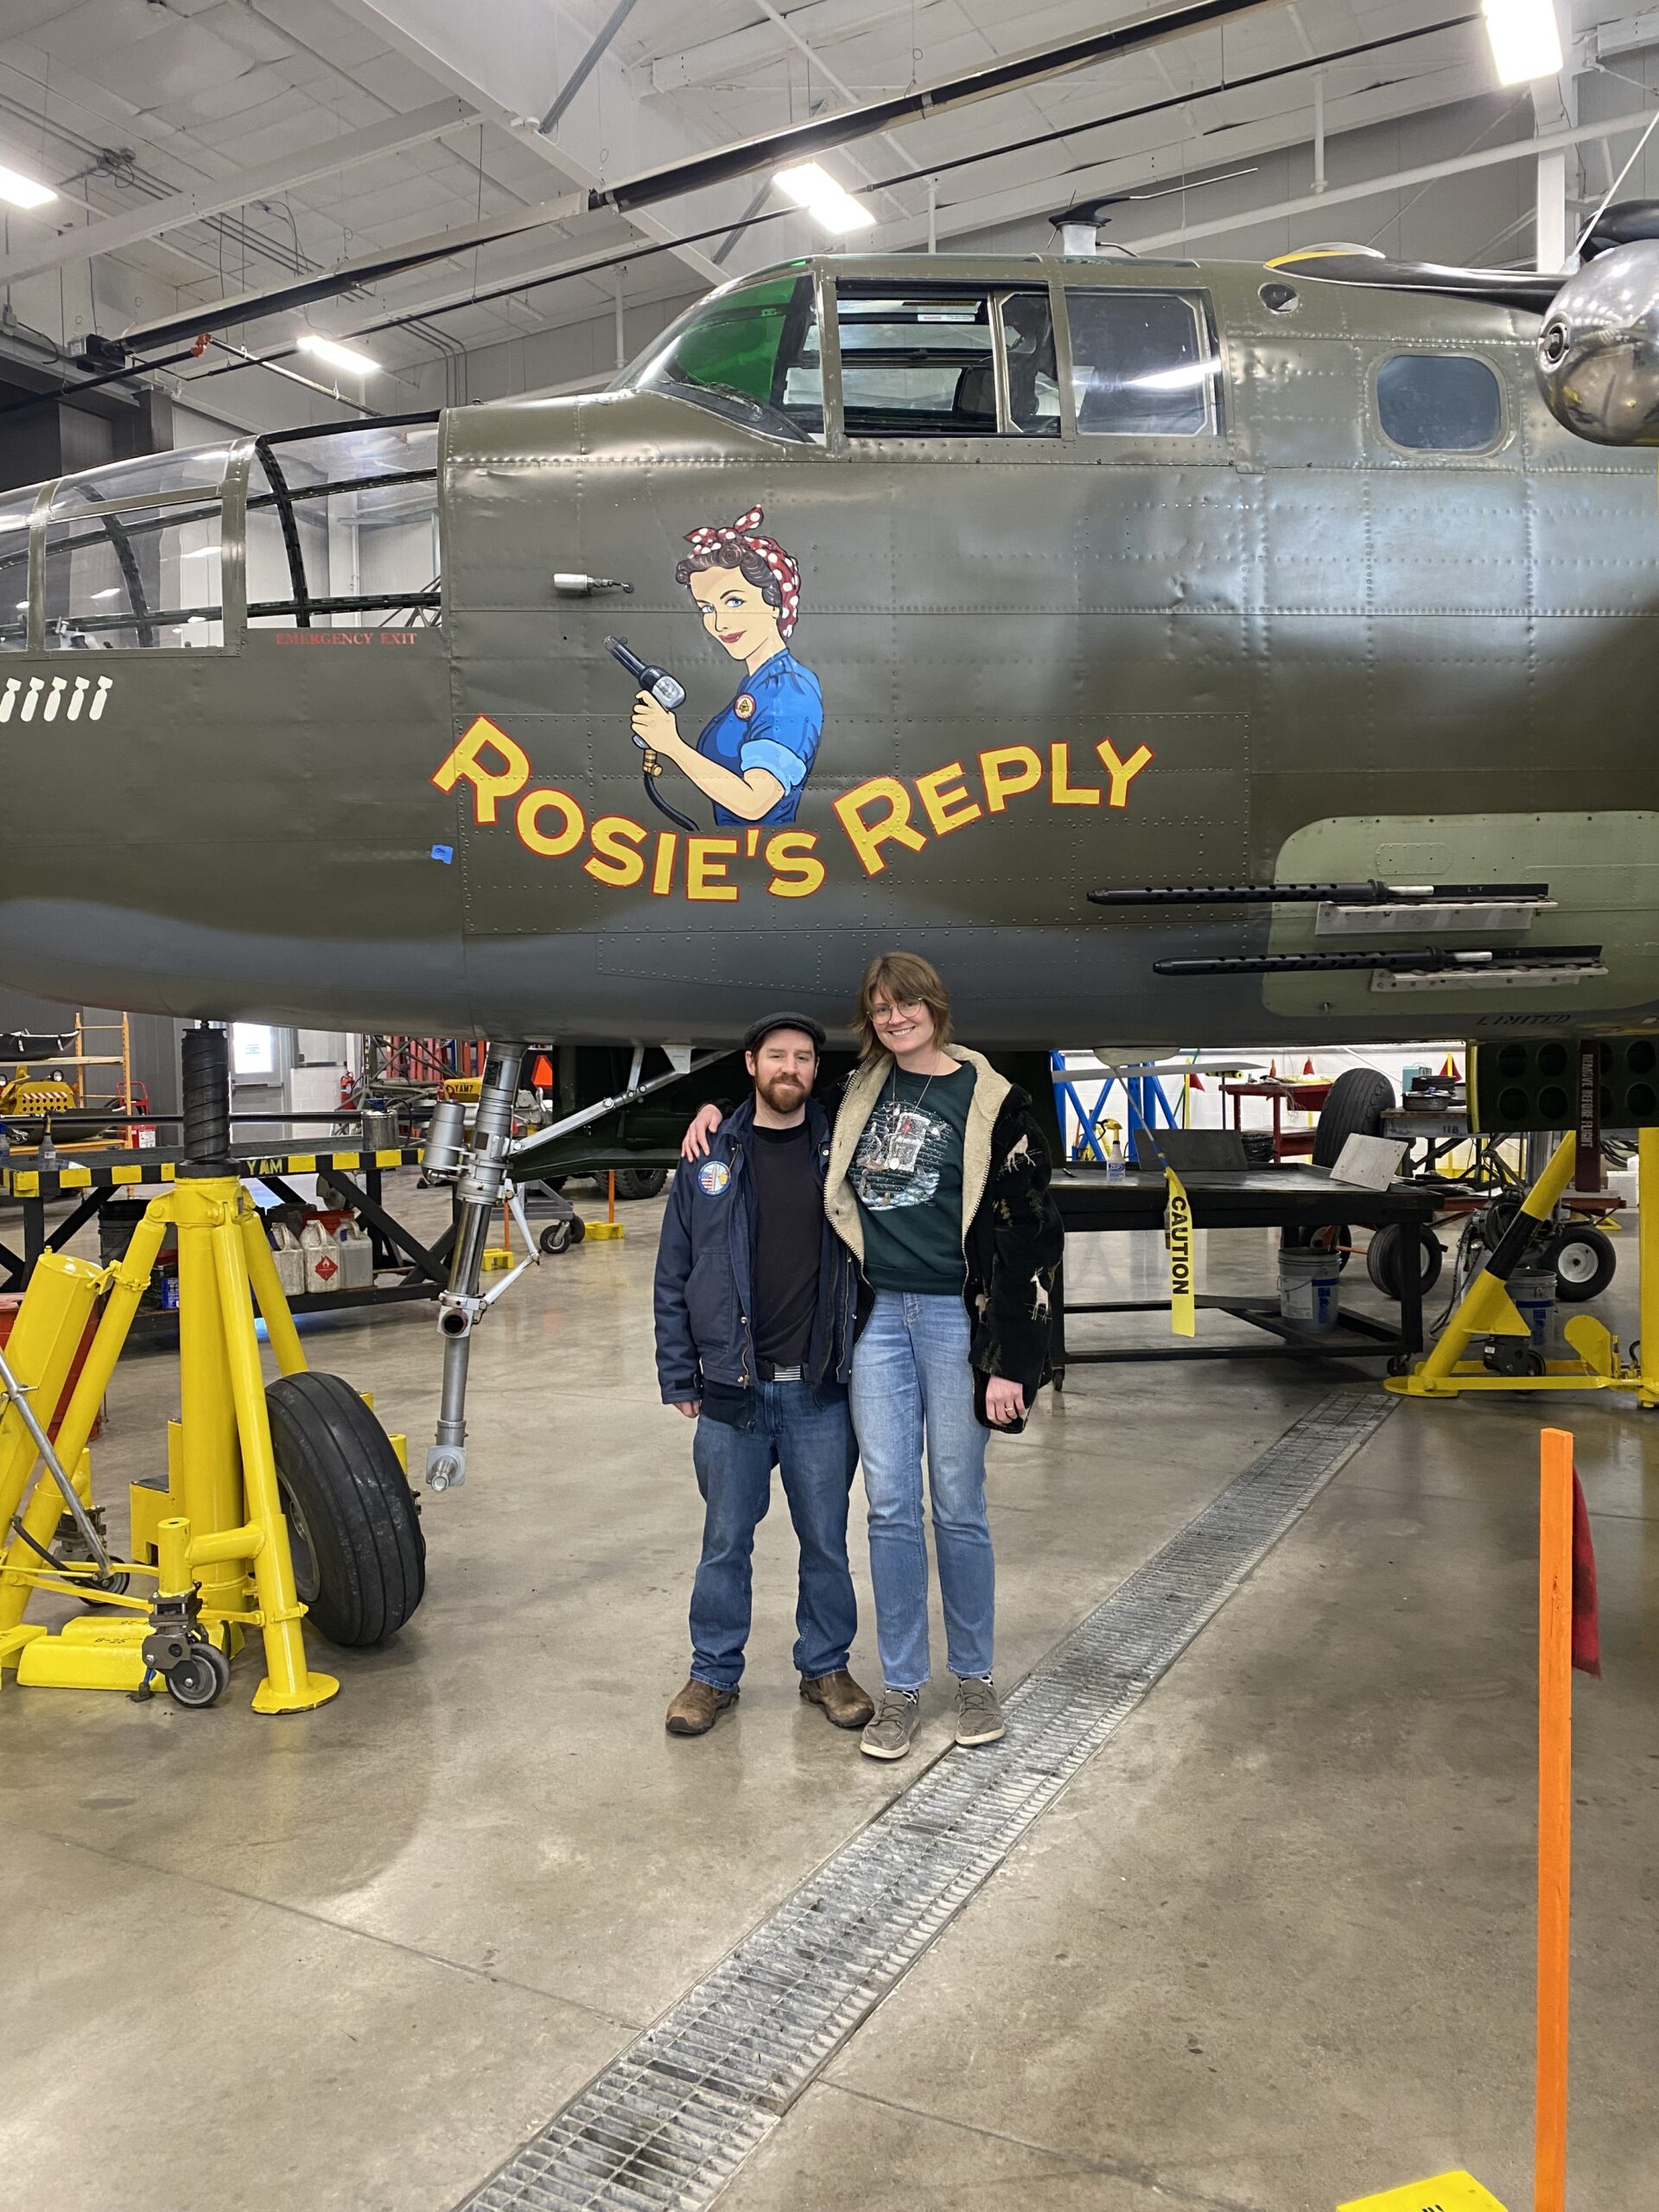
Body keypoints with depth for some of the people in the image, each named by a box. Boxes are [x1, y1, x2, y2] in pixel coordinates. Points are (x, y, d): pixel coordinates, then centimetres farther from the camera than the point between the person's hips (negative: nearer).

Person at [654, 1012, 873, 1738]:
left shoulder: (842, 1154, 3)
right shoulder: (711, 1161, 2)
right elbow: (673, 1278, 5)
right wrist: (679, 1377, 1)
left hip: (821, 1390, 0)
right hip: (732, 1390, 0)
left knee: (825, 1540, 11)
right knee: (726, 1541, 11)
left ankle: (825, 1668, 29)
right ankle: (714, 1673, 27)